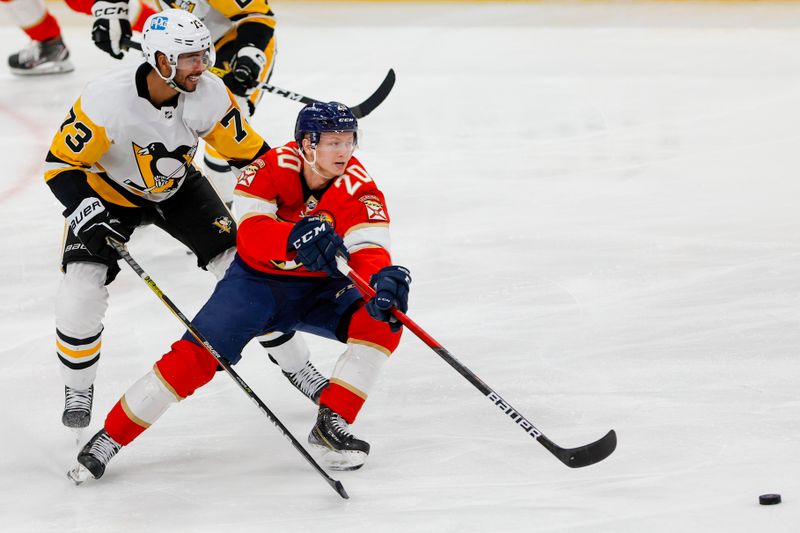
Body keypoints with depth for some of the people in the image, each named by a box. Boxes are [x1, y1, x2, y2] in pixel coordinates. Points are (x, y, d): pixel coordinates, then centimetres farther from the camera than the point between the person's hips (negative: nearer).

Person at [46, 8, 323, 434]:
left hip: (178, 189, 3)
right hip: (109, 193, -3)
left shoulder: (209, 95, -25)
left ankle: (296, 367, 11)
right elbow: (61, 163, -25)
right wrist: (88, 215, -37)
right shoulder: (107, 100, -34)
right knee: (80, 294, -18)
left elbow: (250, 152, -12)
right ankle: (78, 390, 8)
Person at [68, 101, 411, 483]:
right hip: (257, 281, -2)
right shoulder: (272, 169, -20)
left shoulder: (357, 187, -16)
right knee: (195, 357, -17)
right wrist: (297, 237, -54)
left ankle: (331, 424, -14)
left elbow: (369, 249, -28)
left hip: (321, 288, 2)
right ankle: (110, 438, -5)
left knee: (381, 321, -24)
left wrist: (384, 278, -52)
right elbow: (251, 234, -34)